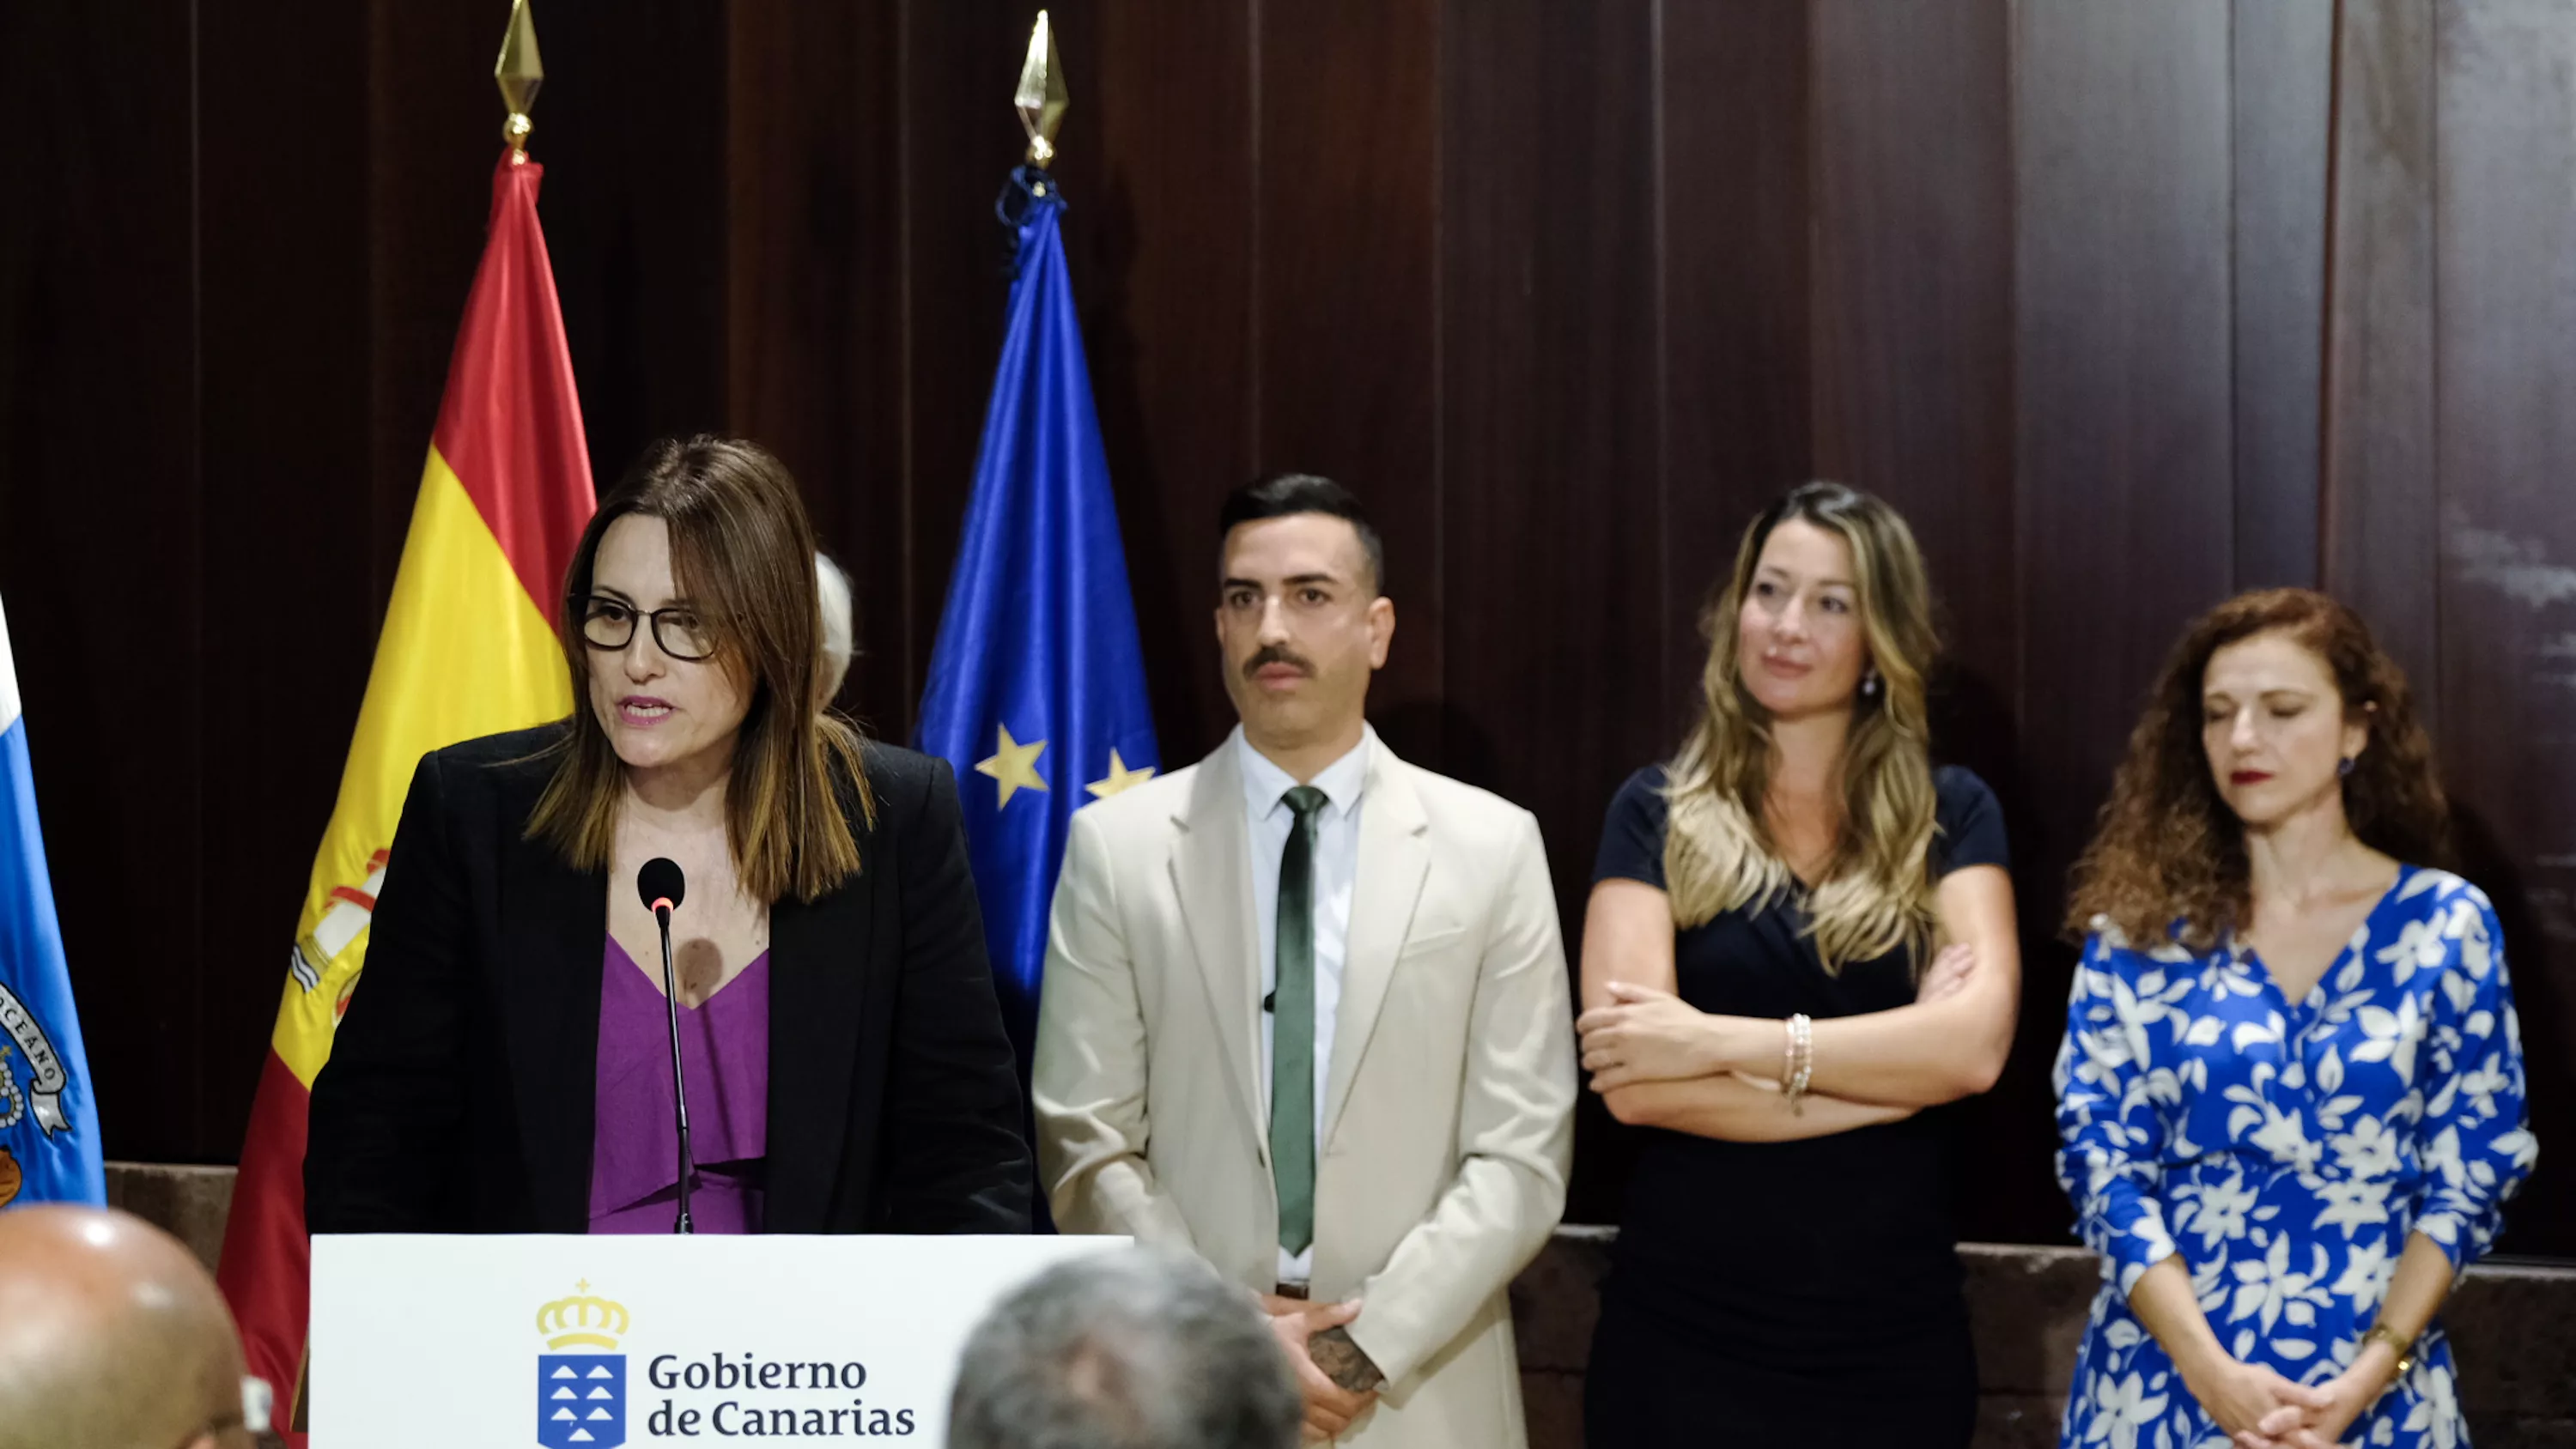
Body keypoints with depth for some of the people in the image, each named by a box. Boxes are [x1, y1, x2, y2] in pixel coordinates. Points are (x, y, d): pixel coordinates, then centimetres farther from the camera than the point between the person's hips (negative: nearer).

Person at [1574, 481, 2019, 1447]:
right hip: (1683, 1338, -1)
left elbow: (1976, 1043, -11)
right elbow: (1631, 1083, -11)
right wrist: (1890, 1073, -10)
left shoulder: (1950, 817, 5)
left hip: (1893, 1339, 1)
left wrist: (1724, 1041, -16)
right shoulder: (1659, 814, 1)